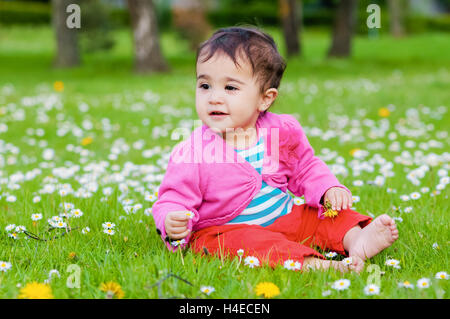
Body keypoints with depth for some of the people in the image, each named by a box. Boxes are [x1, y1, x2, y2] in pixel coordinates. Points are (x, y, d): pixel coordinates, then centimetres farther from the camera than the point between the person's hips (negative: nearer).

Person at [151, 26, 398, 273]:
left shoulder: (281, 132, -1)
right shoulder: (191, 155, -13)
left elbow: (306, 167, 15)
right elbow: (172, 201, -9)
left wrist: (328, 190, -3)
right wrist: (171, 225, -32)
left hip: (284, 218, 6)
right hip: (222, 230, -5)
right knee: (246, 241, -35)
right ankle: (312, 263, -51)